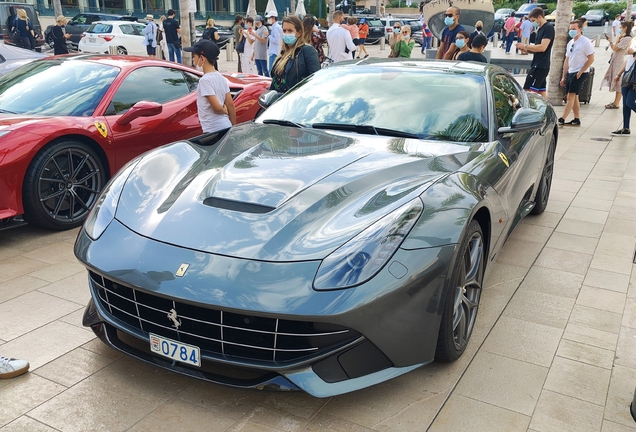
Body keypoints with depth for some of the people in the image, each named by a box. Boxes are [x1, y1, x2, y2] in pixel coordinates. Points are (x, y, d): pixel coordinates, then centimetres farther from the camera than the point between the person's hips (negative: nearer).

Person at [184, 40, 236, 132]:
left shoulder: (205, 80, -16)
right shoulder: (221, 78, 9)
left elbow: (217, 107, -21)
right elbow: (231, 105, 9)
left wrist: (224, 111, 1)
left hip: (213, 130, -8)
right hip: (226, 127, 8)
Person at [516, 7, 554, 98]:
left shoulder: (548, 28, -11)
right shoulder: (540, 29, 18)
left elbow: (542, 47, -21)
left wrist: (525, 46, -12)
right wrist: (526, 50, 5)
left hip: (540, 66, -10)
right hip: (538, 66, 10)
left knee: (528, 92, -13)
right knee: (541, 92, 11)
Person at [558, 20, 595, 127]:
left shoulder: (585, 42, -10)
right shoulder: (570, 43, 12)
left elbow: (591, 59, -12)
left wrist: (580, 72, -15)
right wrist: (564, 76, 12)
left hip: (580, 73, -8)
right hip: (570, 73, 8)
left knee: (571, 96, -11)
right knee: (574, 97, 10)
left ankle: (562, 119, -14)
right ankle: (576, 120, 17)